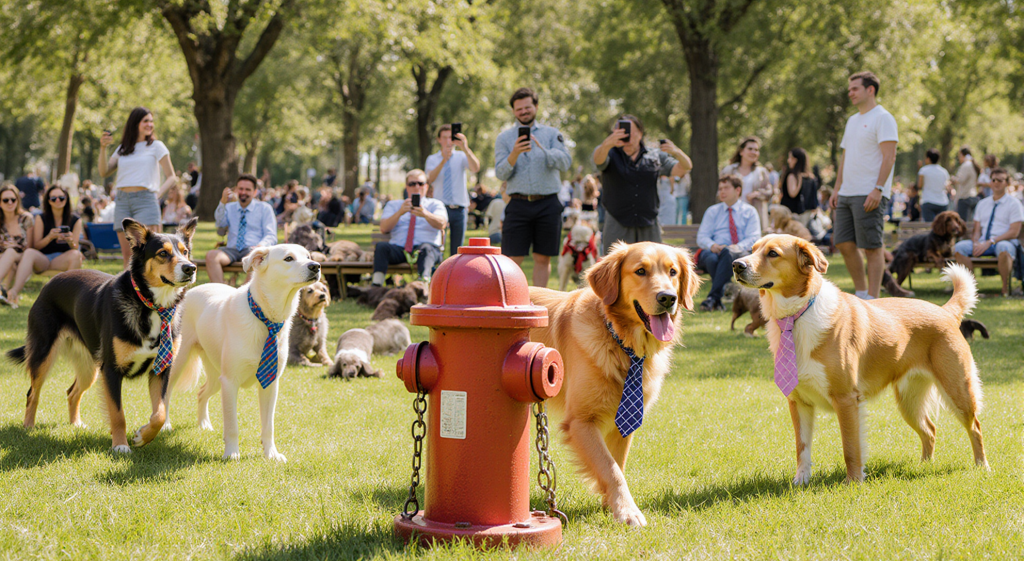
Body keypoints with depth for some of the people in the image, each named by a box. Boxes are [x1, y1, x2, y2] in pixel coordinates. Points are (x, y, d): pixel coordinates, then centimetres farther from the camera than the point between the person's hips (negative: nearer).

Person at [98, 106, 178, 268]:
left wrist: (158, 194, -12)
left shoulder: (156, 146, 9)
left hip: (145, 201, -4)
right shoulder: (122, 149, 18)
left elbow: (172, 178, 5)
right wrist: (103, 148, -3)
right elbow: (104, 172, 9)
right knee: (127, 255, 2)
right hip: (122, 202, 4)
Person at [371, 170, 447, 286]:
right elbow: (384, 228, 5)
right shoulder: (393, 205, 23)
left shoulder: (435, 204, 18)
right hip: (399, 249, 2)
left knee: (426, 248, -37)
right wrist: (400, 212, -13)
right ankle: (376, 287, -42)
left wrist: (425, 214, -27)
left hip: (428, 247, -2)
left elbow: (441, 224, -5)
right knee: (381, 246, -29)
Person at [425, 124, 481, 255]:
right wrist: (443, 160, -26)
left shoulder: (461, 157, 6)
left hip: (459, 209, 1)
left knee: (457, 249, 4)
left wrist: (465, 148, -31)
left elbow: (475, 168, -16)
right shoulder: (432, 159, 7)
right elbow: (430, 179, -12)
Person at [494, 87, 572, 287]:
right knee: (513, 259, -4)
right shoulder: (504, 138, 9)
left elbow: (565, 163, -6)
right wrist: (515, 154, -19)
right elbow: (501, 174, -1)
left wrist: (541, 148, -22)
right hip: (519, 204, -1)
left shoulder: (552, 134, 9)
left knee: (543, 258, 5)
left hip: (548, 204, 1)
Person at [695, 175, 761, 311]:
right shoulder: (712, 211, 24)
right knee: (712, 258, -37)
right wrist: (712, 245, -13)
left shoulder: (750, 212, 18)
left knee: (728, 252, -40)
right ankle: (723, 294, -44)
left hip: (739, 254, -2)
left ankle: (713, 297, -48)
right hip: (713, 251, 2)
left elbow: (753, 238, 3)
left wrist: (738, 247, -20)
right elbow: (702, 237, 13)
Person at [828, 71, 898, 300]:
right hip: (847, 194, 9)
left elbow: (889, 157, -14)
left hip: (870, 195, -9)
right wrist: (837, 189, 17)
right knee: (844, 244, 7)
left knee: (871, 247, -6)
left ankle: (872, 299, -2)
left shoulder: (883, 118, -6)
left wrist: (878, 189, -22)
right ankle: (861, 293, 17)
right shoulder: (853, 121, 20)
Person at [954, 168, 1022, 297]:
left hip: (1004, 242, -5)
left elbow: (1014, 232, -6)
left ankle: (1005, 289, -26)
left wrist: (990, 242, -17)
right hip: (983, 244, 5)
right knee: (959, 247, -23)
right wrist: (976, 243, -9)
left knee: (1003, 248, -42)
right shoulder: (982, 204, 20)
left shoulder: (1014, 203, 4)